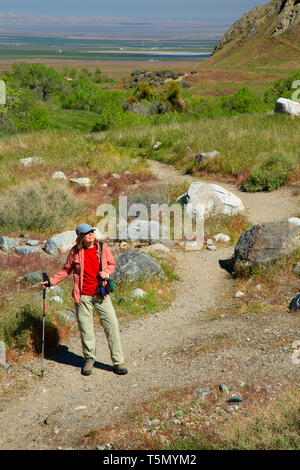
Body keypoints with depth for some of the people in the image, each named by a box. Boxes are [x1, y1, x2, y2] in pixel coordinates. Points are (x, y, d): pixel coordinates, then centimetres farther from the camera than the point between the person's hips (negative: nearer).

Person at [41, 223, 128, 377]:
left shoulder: (103, 248, 1)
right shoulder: (75, 251, 0)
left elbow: (111, 264, 15)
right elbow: (66, 270, 12)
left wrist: (107, 273, -6)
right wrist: (51, 282, 4)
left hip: (101, 294, 1)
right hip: (83, 295, -1)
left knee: (112, 325, -3)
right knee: (85, 328, 4)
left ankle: (118, 362, 6)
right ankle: (89, 359, 23)